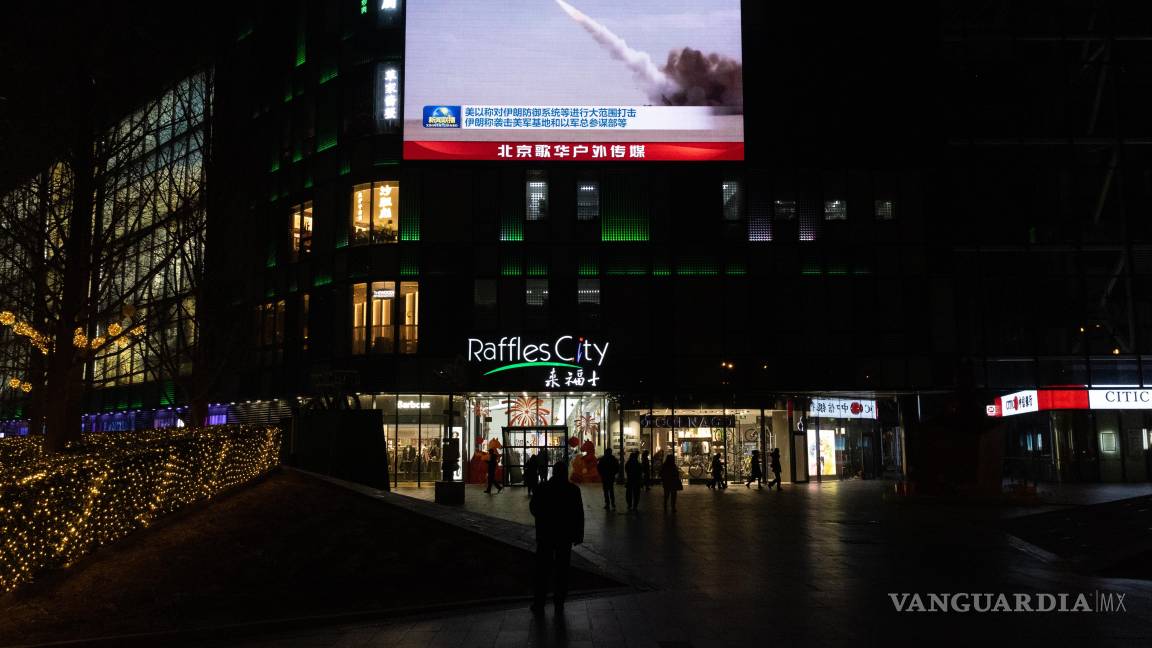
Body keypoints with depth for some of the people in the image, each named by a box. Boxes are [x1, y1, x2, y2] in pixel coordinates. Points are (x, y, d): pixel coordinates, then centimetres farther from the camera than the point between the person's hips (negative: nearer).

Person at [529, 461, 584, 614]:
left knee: (542, 569, 8)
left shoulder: (542, 488, -9)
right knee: (562, 570, 9)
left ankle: (539, 604, 10)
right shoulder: (573, 490, -8)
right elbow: (579, 514, -6)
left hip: (545, 534, 0)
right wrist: (578, 535, 2)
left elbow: (533, 508, 2)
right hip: (566, 536, 1)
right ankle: (559, 603, 12)